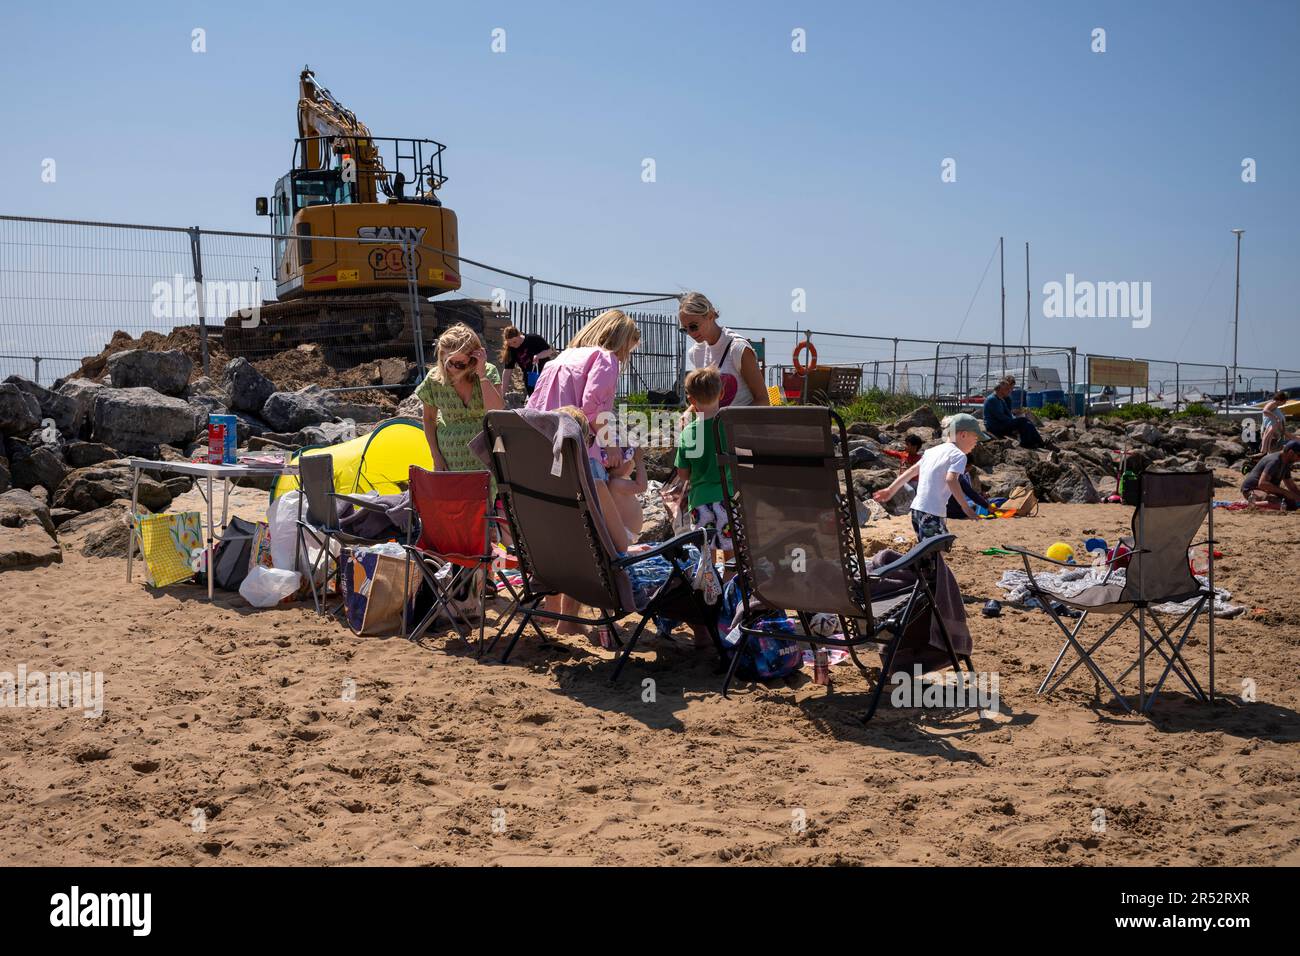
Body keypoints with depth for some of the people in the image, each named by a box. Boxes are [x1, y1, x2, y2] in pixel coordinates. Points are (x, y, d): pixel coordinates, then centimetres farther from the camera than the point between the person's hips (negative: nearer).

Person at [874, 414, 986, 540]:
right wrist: (966, 507, -20)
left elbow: (912, 471, 21)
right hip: (933, 512, -9)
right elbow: (951, 479, -21)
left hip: (917, 508, 9)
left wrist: (891, 490, 27)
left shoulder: (933, 450, 19)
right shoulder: (958, 455, -5)